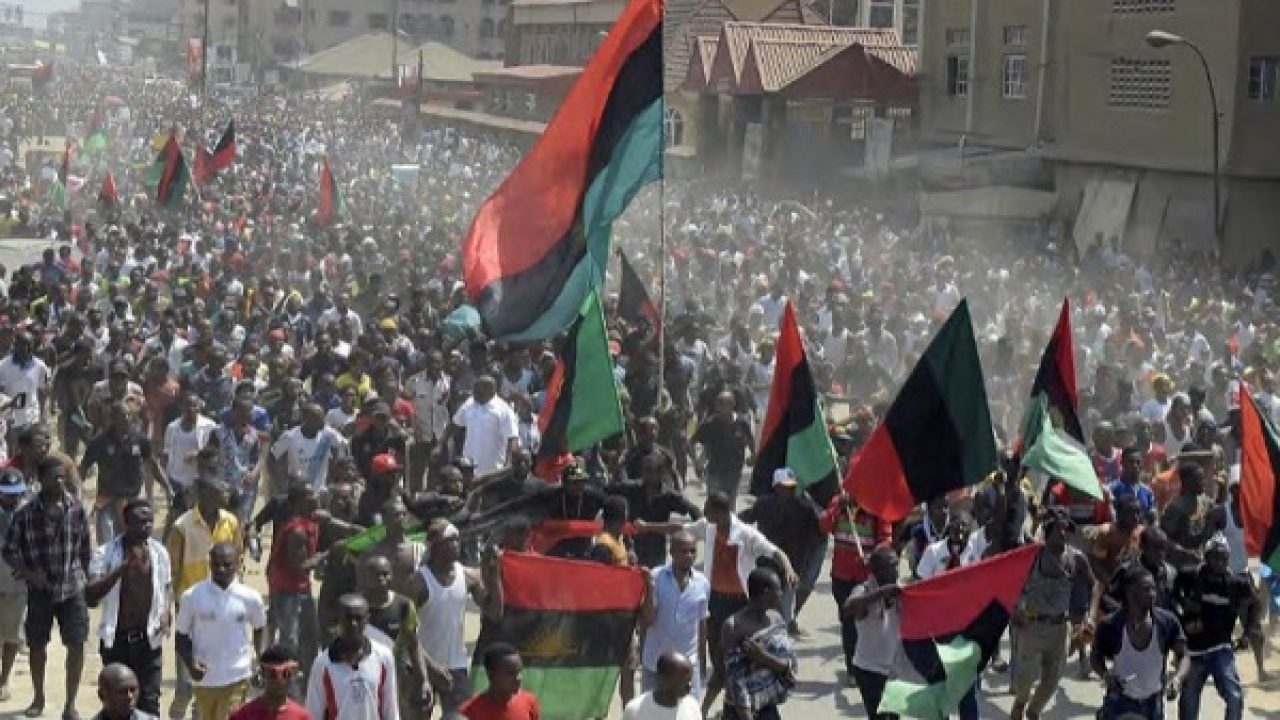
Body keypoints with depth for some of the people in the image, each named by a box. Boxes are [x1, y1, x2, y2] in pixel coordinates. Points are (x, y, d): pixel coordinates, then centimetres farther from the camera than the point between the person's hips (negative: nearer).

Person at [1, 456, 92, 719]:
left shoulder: (77, 509, -6)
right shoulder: (26, 514, -11)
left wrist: (87, 577, 7)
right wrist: (28, 573, -16)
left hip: (72, 588, 0)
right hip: (40, 590, 0)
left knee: (76, 645, -3)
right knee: (37, 645, 13)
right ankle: (38, 698, 33)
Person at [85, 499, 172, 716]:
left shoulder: (159, 552, -1)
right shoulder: (106, 553, -12)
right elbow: (90, 595, -22)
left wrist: (166, 617, -5)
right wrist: (123, 567, -30)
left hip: (148, 639, 1)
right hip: (116, 639, -1)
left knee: (149, 703, 2)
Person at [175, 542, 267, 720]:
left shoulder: (249, 598, -8)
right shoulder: (192, 596, -10)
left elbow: (260, 626, 12)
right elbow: (182, 636, -1)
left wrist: (256, 655, 3)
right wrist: (190, 664, -15)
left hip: (236, 677, -1)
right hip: (204, 677, 1)